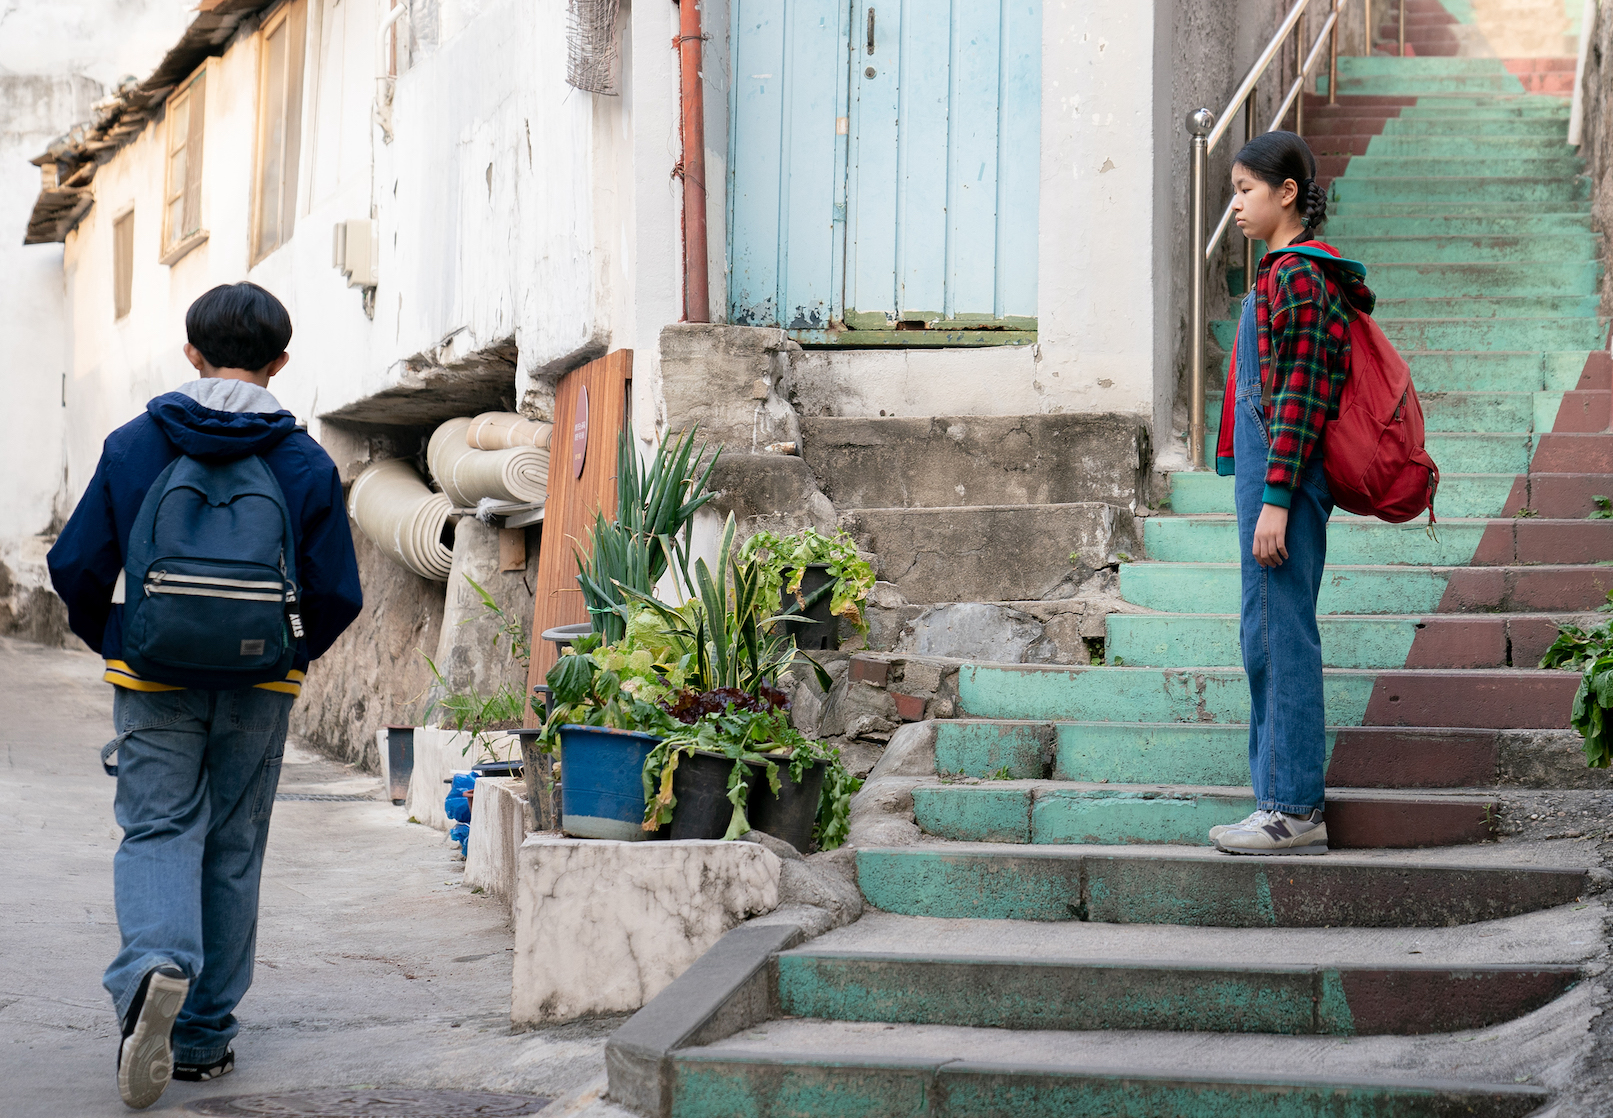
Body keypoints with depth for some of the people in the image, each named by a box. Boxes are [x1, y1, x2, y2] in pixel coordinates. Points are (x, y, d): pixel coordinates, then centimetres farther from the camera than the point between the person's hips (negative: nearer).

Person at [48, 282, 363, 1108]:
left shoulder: (133, 445, -3)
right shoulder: (307, 464, -3)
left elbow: (75, 566, -3)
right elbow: (337, 595, -3)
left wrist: (109, 641, 16)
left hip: (156, 680, -1)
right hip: (260, 691, 1)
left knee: (157, 832, 1)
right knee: (233, 852, 10)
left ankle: (154, 964, -30)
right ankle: (203, 1035, 15)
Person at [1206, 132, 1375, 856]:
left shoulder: (1299, 275, -14)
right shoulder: (1285, 270, 17)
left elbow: (1300, 396, -19)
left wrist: (1276, 498, -20)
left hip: (1284, 474, -11)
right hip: (1269, 476, 11)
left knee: (1280, 635, -6)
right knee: (1269, 636, 13)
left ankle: (1293, 810, -1)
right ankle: (1289, 802, 19)